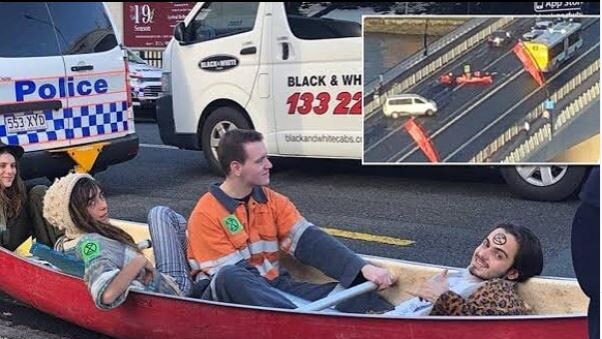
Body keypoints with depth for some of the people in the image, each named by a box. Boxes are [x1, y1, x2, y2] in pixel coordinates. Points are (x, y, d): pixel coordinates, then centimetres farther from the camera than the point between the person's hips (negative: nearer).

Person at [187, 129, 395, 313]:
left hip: (273, 288, 6)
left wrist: (363, 269, -18)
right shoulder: (206, 214, -10)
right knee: (230, 278, -41)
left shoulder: (273, 201, 7)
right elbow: (229, 276, -14)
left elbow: (309, 241, -4)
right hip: (225, 295, -5)